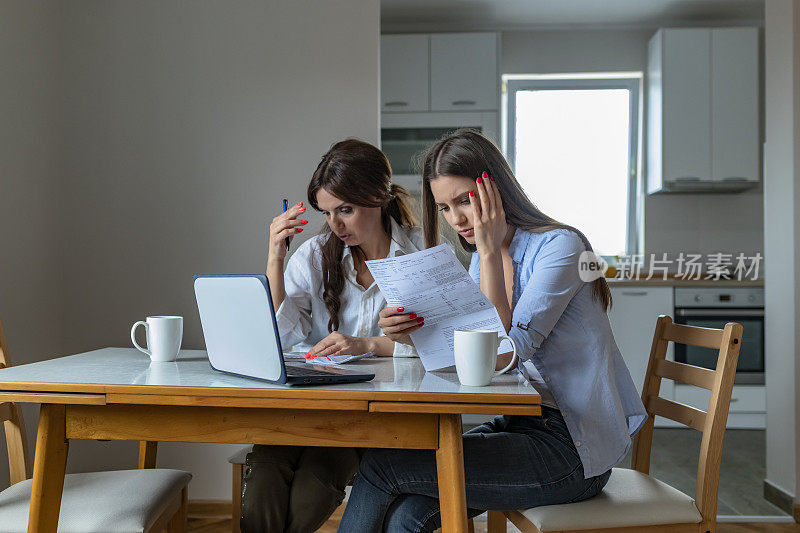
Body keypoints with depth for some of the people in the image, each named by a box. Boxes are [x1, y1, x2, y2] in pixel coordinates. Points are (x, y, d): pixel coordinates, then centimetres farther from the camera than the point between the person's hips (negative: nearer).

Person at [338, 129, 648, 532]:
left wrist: (490, 250, -19)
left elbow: (503, 356, -22)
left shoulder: (559, 246, -14)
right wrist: (415, 332, -15)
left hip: (575, 450, -7)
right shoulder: (483, 258, 11)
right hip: (524, 425, 7)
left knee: (383, 464, -13)